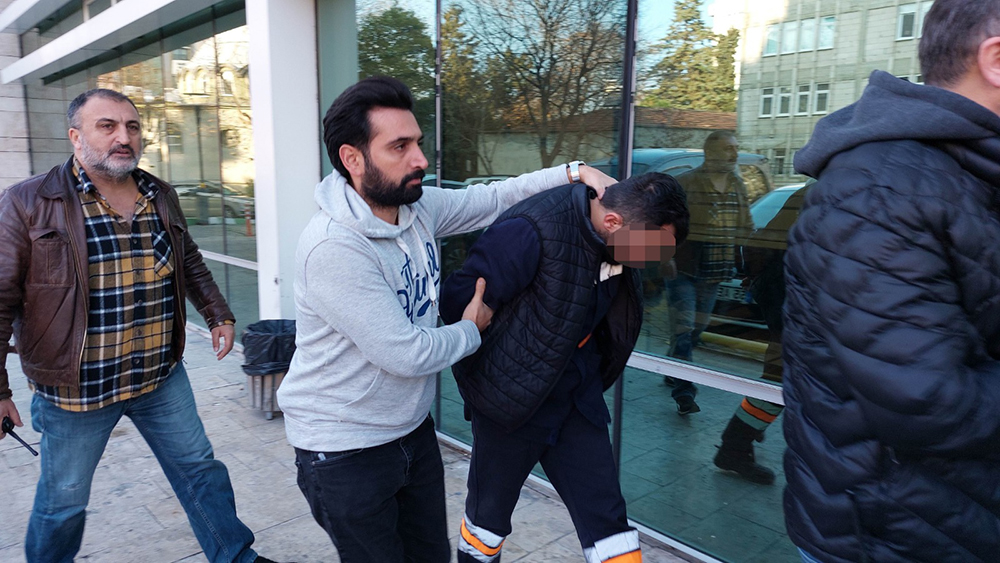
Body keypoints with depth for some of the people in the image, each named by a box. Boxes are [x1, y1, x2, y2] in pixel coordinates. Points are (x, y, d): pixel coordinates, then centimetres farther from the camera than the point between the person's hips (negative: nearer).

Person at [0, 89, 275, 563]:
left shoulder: (161, 196, 5)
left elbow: (190, 264, 20)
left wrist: (218, 314, 14)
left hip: (163, 377, 4)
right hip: (76, 388, -4)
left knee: (200, 470, 14)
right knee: (63, 502, 14)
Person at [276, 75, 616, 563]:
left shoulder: (418, 207, -5)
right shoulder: (333, 248, -29)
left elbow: (492, 200, 9)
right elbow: (407, 354, -27)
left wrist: (573, 172, -1)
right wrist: (472, 330, -9)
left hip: (414, 430, 7)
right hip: (345, 453, -7)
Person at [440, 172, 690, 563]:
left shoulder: (618, 245, -5)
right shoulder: (530, 232, -28)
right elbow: (458, 300, -24)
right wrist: (489, 374, -9)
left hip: (579, 400, 5)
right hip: (510, 401, -5)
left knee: (605, 516, 8)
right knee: (489, 514, 17)